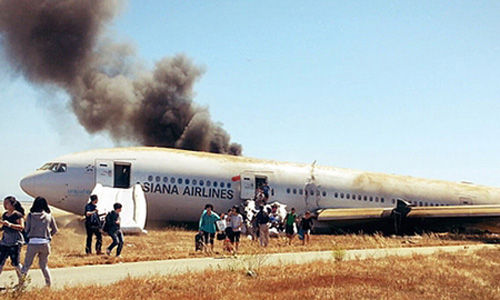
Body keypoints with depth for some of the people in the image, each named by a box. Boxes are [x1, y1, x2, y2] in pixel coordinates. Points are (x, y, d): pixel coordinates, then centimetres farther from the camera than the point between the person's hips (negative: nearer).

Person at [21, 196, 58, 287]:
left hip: (33, 243, -2)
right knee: (43, 265, 17)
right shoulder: (49, 216, 4)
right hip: (45, 243, 2)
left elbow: (27, 230, 2)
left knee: (26, 265, 6)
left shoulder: (30, 216, -1)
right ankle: (49, 284, 16)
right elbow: (55, 230, 10)